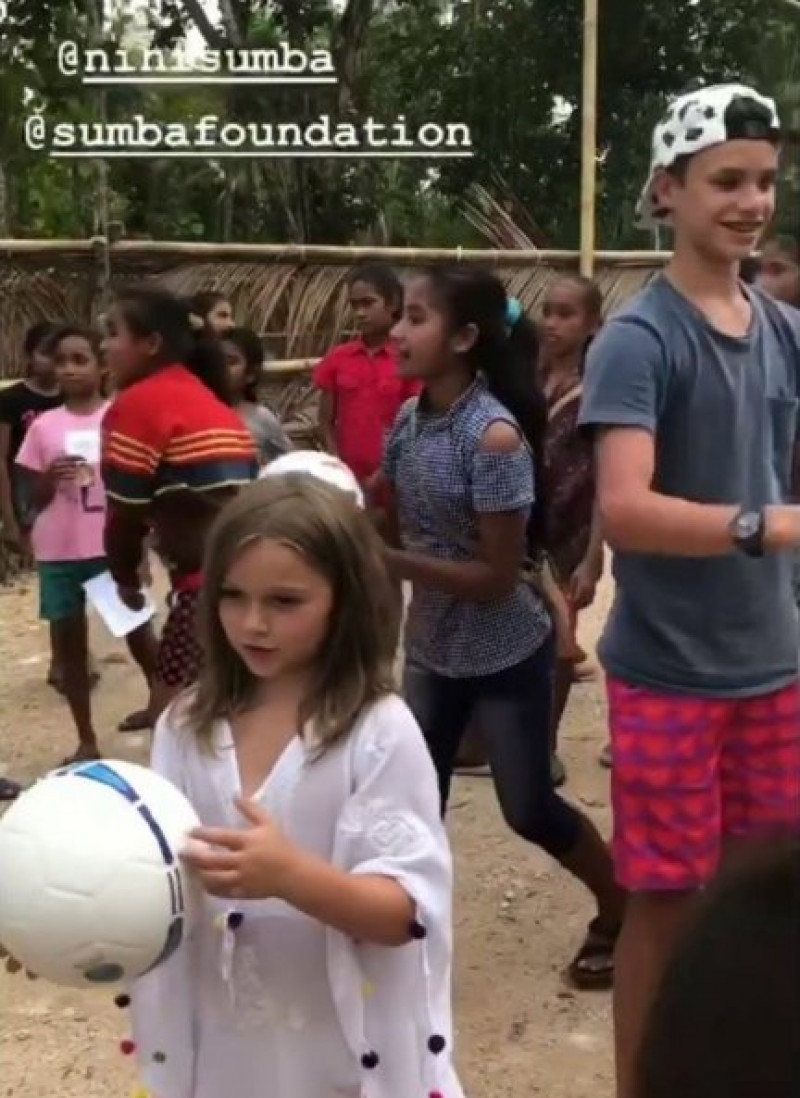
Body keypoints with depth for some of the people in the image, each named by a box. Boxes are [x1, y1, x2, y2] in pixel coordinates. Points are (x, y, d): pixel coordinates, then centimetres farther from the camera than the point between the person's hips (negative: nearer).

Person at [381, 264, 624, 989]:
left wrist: (385, 561, -27)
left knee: (530, 810, 9)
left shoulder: (494, 436, -25)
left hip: (506, 657, -6)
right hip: (432, 649, 6)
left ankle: (622, 914, 34)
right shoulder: (410, 421, -3)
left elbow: (497, 576, -24)